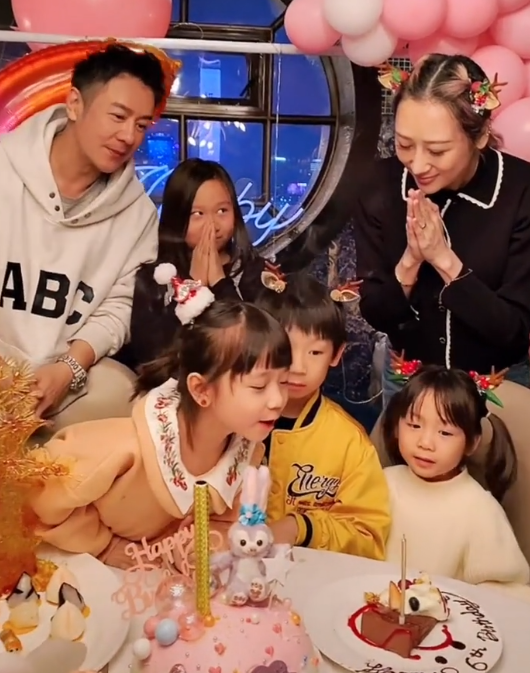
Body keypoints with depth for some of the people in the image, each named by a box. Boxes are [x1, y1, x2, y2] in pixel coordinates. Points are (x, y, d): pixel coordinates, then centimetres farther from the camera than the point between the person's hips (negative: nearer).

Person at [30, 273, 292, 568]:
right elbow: (43, 496, -22)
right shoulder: (131, 445, -35)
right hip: (72, 554, -3)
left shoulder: (247, 450, -18)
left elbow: (225, 522, -4)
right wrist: (105, 547, -13)